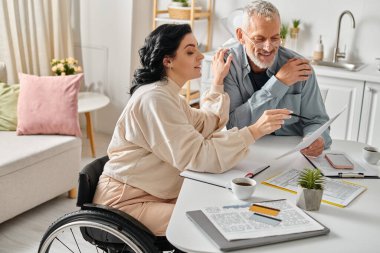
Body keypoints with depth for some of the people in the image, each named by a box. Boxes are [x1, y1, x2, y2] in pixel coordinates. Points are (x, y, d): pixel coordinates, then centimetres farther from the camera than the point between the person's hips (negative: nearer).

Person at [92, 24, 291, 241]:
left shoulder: (167, 93, 11)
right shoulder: (155, 99, -23)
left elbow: (206, 125, 13)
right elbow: (197, 156, -29)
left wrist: (218, 82, 12)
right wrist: (254, 131, -31)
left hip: (154, 194, 10)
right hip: (126, 202, -10)